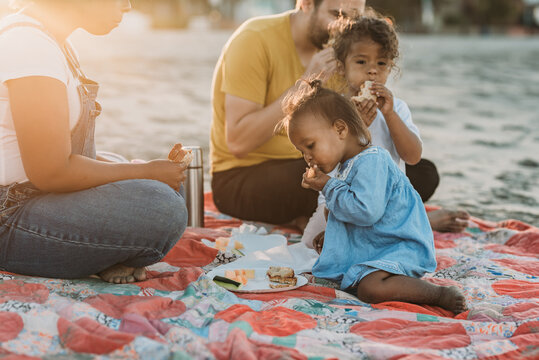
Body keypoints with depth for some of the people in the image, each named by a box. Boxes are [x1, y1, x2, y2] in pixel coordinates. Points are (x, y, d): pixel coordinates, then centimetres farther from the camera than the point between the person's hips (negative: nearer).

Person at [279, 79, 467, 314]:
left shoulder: (370, 162, -19)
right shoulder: (349, 165, 15)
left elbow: (366, 211, -30)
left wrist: (329, 187, -19)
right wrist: (330, 237, 16)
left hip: (401, 248, -12)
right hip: (371, 248, 12)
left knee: (371, 289, -31)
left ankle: (441, 295, -20)